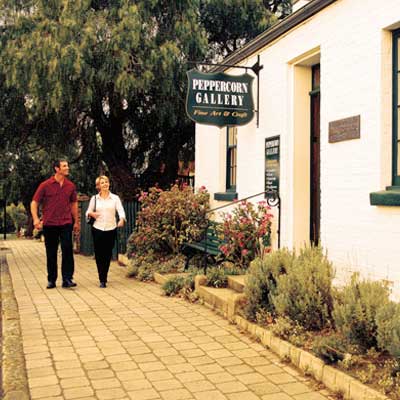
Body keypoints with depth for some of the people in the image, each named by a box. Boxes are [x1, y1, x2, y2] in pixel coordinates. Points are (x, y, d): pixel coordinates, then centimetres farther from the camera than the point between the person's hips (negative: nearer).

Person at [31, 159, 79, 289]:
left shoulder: (70, 186, 4)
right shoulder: (45, 185, -4)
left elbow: (74, 203, 16)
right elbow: (34, 203, -1)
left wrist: (76, 221, 16)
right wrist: (36, 219, -15)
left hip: (66, 223, 1)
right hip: (49, 224, -1)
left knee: (67, 250, -7)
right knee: (51, 253, 8)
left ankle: (67, 279, -3)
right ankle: (51, 280, 19)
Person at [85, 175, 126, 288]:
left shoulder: (115, 198, 3)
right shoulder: (94, 198, 6)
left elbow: (121, 210, -9)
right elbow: (88, 212, 14)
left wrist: (122, 219, -30)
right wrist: (91, 213, -10)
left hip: (111, 229, 0)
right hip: (98, 229, 0)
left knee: (108, 254, 5)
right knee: (99, 254, -3)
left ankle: (103, 278, 23)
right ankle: (102, 280, 7)